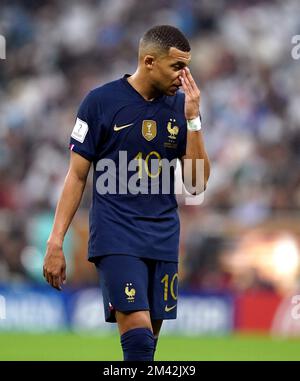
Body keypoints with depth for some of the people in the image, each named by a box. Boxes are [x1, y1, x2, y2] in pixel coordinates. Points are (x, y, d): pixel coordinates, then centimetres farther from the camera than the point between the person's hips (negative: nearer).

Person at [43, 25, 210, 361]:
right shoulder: (101, 101, -4)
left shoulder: (181, 106, 7)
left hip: (163, 241, 4)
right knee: (138, 336, -18)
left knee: (147, 341, 6)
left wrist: (192, 119, -6)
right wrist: (55, 242, -4)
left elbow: (197, 183, 3)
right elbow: (77, 176, 1)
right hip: (115, 236, -4)